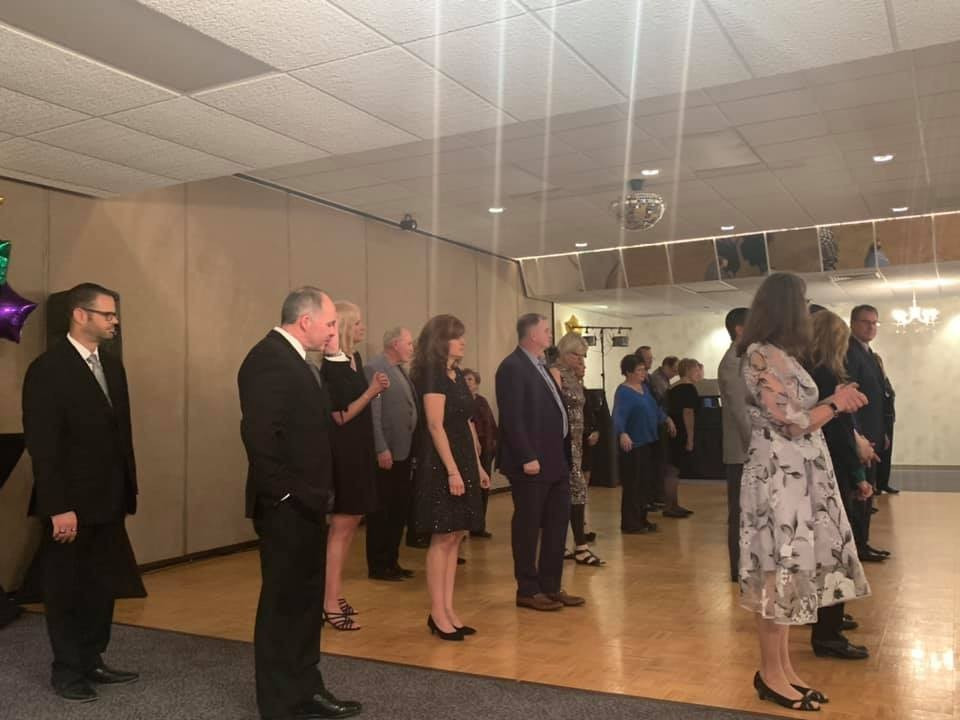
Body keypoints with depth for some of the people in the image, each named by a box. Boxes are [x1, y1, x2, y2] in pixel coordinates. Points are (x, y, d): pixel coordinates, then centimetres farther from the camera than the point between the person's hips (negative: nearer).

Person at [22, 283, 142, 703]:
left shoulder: (112, 366, 9)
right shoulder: (47, 369, -14)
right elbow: (42, 446, -17)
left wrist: (127, 492, 9)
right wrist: (58, 508, -20)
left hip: (107, 501, 7)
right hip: (71, 505, -7)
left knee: (103, 585, 15)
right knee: (66, 589, 9)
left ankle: (92, 662, 29)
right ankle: (67, 672, 24)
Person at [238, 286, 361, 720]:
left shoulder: (296, 359, 13)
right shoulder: (268, 358, -18)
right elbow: (259, 436, -26)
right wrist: (288, 494, -21)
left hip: (304, 504, 10)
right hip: (286, 507, -10)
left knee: (305, 601, 19)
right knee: (282, 605, 3)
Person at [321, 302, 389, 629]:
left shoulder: (355, 359, 10)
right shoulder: (331, 367, -17)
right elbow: (341, 416, -19)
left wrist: (375, 389, 0)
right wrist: (372, 391, -17)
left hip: (358, 449, 9)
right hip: (342, 451, -9)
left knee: (351, 522, 14)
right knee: (341, 526, -5)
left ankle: (337, 594, 25)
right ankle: (330, 604, 3)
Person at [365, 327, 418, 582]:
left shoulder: (401, 370, 16)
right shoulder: (374, 368, -12)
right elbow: (372, 413, -18)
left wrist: (414, 447, 11)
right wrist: (381, 449, -22)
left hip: (404, 451, 9)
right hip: (386, 453, -9)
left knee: (400, 509, 14)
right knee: (381, 511, 1)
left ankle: (391, 561, 25)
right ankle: (378, 566, 11)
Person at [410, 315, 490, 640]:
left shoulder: (457, 375, 15)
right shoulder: (433, 375, -11)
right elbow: (436, 426, -18)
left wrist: (477, 465, 17)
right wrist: (452, 470, -21)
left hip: (463, 461, 9)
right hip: (441, 464, -9)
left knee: (455, 537, 9)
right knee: (442, 538, -4)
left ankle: (448, 610, 16)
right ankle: (438, 613, 5)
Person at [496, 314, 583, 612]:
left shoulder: (540, 365, 16)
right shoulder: (513, 367, -13)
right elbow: (512, 418, -20)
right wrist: (527, 457, -22)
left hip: (555, 460, 10)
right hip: (532, 463, -10)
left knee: (557, 523, 13)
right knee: (528, 526, 2)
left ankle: (551, 586, 24)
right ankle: (528, 590, 13)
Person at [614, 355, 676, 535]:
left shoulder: (644, 386, 11)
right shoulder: (623, 392, -15)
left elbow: (655, 407, 27)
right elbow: (618, 416, -28)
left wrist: (666, 419, 35)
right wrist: (622, 434, -45)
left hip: (649, 442, 9)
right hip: (633, 445, -9)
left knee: (645, 483, 13)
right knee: (633, 486, -6)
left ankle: (641, 519, 23)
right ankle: (630, 523, 1)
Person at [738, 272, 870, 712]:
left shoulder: (777, 355, 14)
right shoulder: (764, 356, -15)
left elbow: (796, 413, 13)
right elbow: (793, 423, -16)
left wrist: (833, 400, 6)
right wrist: (836, 404, -3)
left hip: (795, 475, 10)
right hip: (779, 477, -10)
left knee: (787, 572, 13)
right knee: (779, 572, -2)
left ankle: (783, 667, 22)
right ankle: (771, 674, 10)